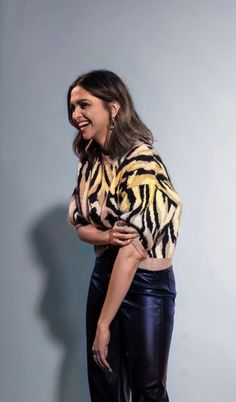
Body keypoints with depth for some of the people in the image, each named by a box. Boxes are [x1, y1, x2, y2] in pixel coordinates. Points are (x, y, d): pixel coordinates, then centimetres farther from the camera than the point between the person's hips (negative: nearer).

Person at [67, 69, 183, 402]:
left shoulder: (141, 162, -21)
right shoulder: (90, 160, 3)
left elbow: (132, 247, -24)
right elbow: (79, 223, 4)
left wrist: (103, 325, -20)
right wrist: (106, 236, -20)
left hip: (146, 284, -7)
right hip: (104, 274, 7)